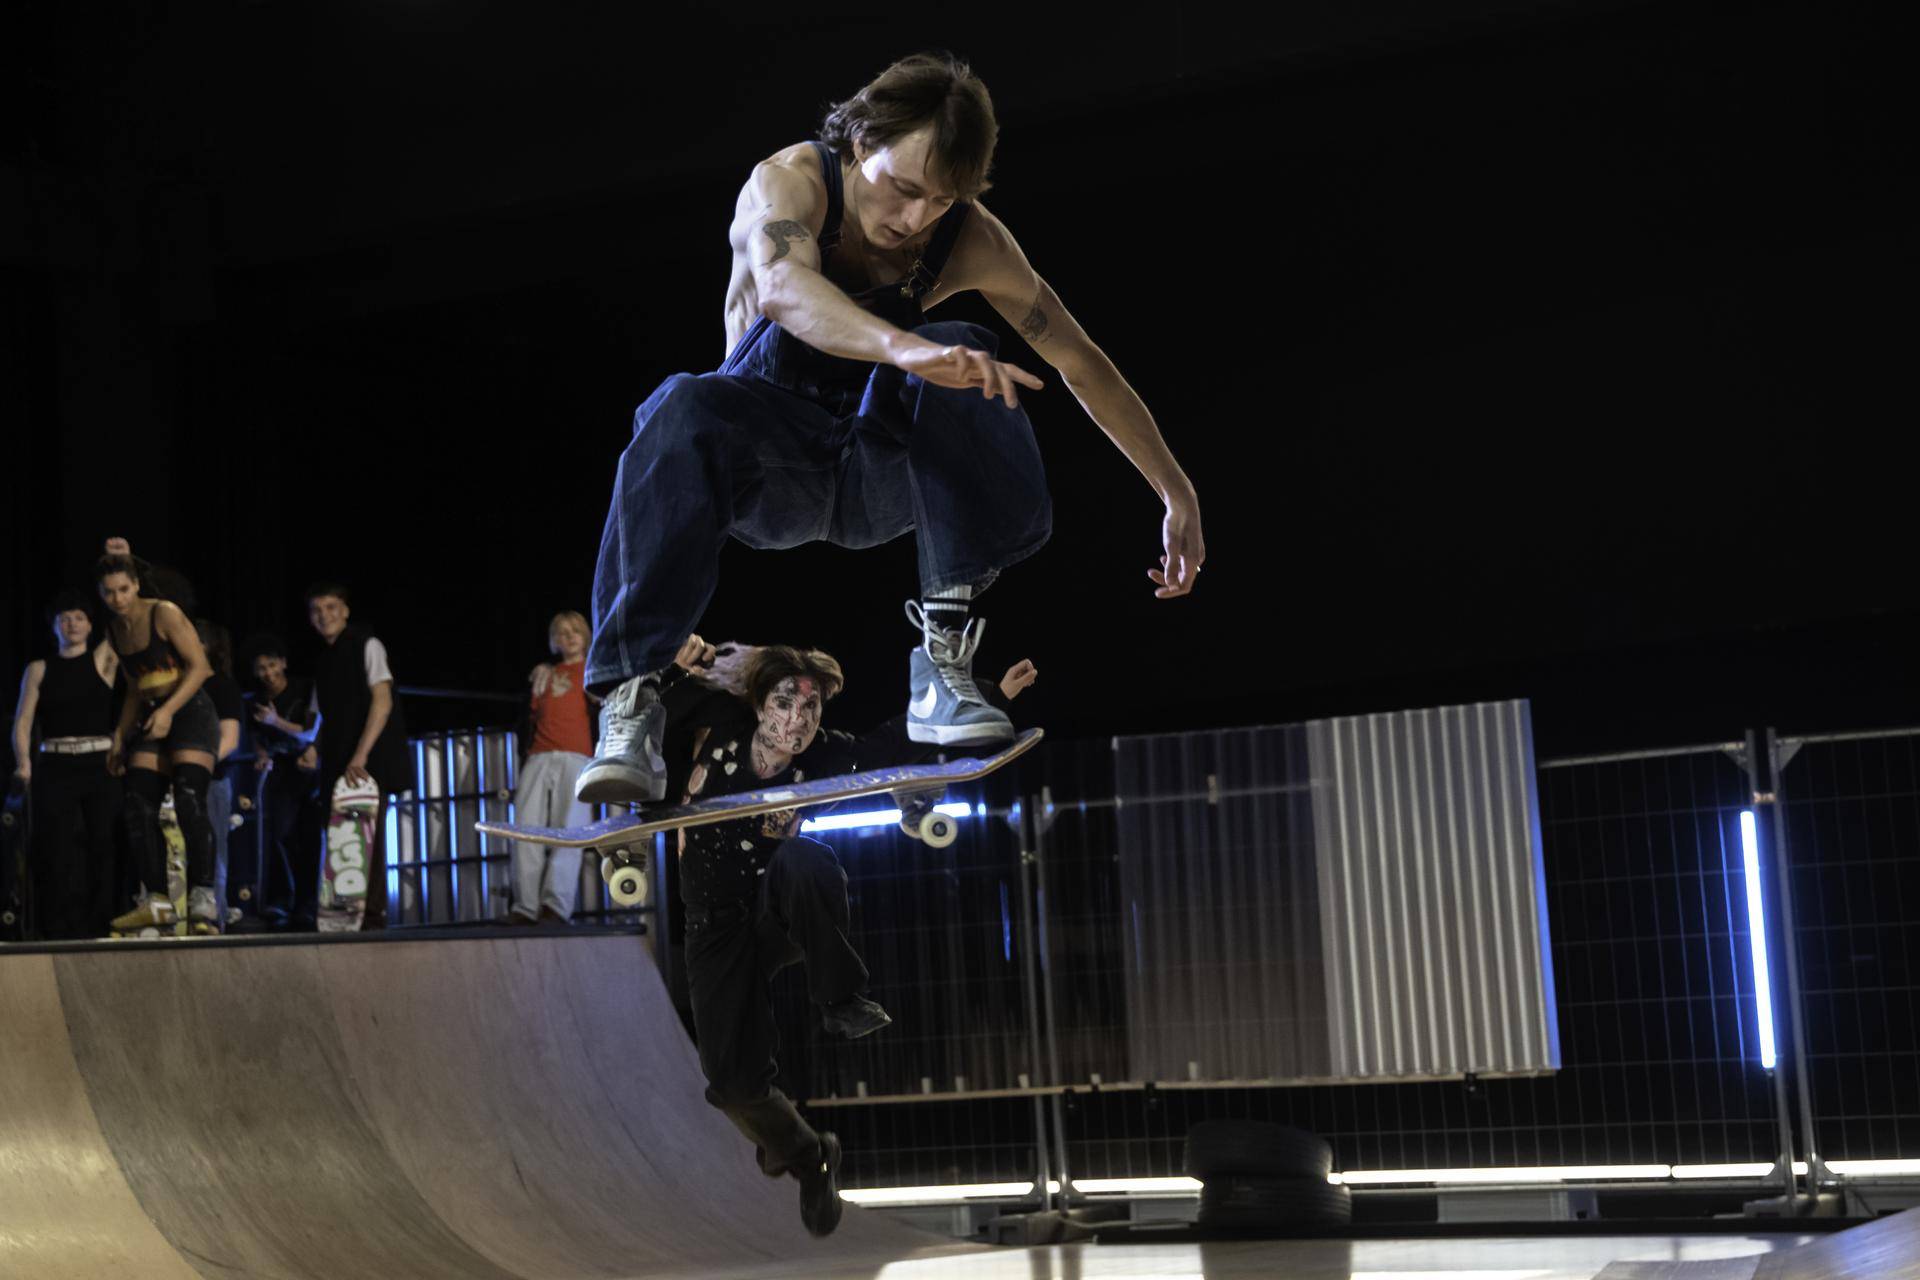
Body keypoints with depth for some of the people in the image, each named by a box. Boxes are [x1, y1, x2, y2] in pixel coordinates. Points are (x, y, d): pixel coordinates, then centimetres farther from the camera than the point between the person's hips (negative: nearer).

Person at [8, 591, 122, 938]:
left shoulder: (103, 659, 9)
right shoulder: (38, 670, 11)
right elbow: (22, 723, 4)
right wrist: (23, 762, -9)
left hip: (100, 766, 0)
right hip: (56, 769, 1)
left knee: (103, 846, -6)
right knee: (58, 851, -7)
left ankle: (100, 927, -1)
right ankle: (60, 932, -4)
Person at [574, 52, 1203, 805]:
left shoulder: (968, 240, -8)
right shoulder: (787, 183, -17)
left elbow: (1081, 363, 1)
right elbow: (784, 288, -40)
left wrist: (1175, 490, 2)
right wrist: (907, 350, -58)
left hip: (879, 473, 2)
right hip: (768, 465, -2)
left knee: (965, 362, -27)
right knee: (684, 412, -36)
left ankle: (943, 654, -28)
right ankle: (630, 700, -38)